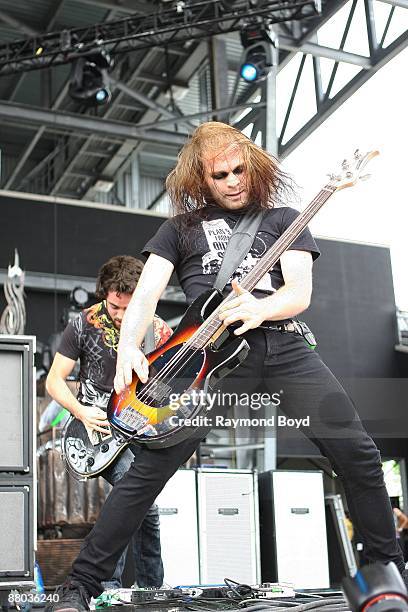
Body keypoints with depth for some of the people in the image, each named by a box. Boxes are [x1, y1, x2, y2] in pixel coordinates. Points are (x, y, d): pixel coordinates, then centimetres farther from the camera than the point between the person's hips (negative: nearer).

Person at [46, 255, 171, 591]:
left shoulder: (160, 332, -2)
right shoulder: (84, 324, -7)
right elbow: (54, 380, -2)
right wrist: (82, 412, -17)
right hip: (93, 426, -3)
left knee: (146, 510, 5)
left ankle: (152, 590, 26)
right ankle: (109, 581, -16)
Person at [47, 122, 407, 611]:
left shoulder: (282, 218, 19)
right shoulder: (181, 227, 18)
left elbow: (300, 292, 5)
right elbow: (146, 292, 6)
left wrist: (260, 308, -19)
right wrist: (128, 347, -14)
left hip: (282, 345, 2)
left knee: (357, 452, -5)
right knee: (152, 465, -13)